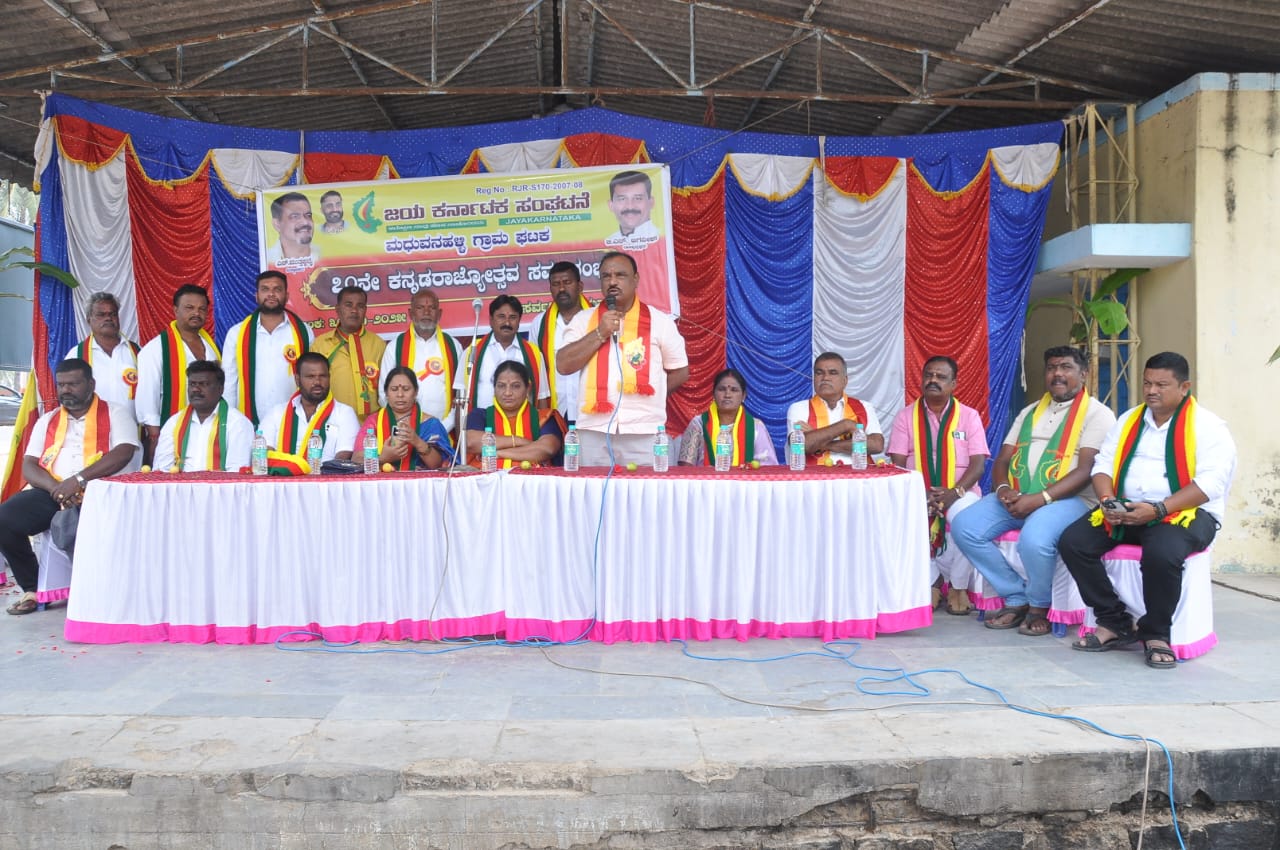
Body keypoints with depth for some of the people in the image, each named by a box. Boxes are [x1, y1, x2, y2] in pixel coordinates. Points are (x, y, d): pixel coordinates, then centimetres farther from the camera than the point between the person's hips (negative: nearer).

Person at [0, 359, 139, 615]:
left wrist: (78, 480, -19)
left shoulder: (115, 414, 8)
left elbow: (124, 453, -10)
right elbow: (28, 467, 11)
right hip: (50, 493, 5)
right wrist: (56, 488, -10)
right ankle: (32, 588, -1)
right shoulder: (47, 421, 21)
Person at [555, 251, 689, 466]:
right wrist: (600, 333, -8)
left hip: (645, 431, -1)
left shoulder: (659, 320, 7)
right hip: (594, 430, 1)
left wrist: (647, 396, 4)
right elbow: (563, 365, -1)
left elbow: (680, 372, 12)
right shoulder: (583, 320, 10)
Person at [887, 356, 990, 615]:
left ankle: (958, 586, -10)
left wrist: (955, 491, -20)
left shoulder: (969, 416, 6)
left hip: (959, 493, -1)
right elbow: (898, 464, 1)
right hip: (918, 493, 1)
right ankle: (929, 580, -8)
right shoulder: (906, 416, 8)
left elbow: (978, 464, -2)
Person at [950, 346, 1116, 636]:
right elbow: (1002, 460, 15)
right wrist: (1003, 489, -9)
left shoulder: (1097, 414, 1)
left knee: (1034, 538, -37)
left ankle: (1039, 607, -5)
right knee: (964, 526, -17)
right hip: (1015, 496, 6)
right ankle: (1016, 599, -2)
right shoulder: (1030, 412, 21)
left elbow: (1086, 471, -12)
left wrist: (1040, 499, -23)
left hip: (1068, 499, -6)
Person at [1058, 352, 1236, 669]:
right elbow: (1103, 464, 9)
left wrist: (1158, 509, -25)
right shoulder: (1129, 420, 15)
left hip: (1185, 512, -5)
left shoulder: (1208, 426, -2)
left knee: (1162, 552, -37)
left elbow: (1210, 483, -14)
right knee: (1073, 541, -17)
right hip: (1125, 510, 5)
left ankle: (1156, 633, -11)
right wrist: (1108, 500, -12)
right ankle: (1115, 622, -5)